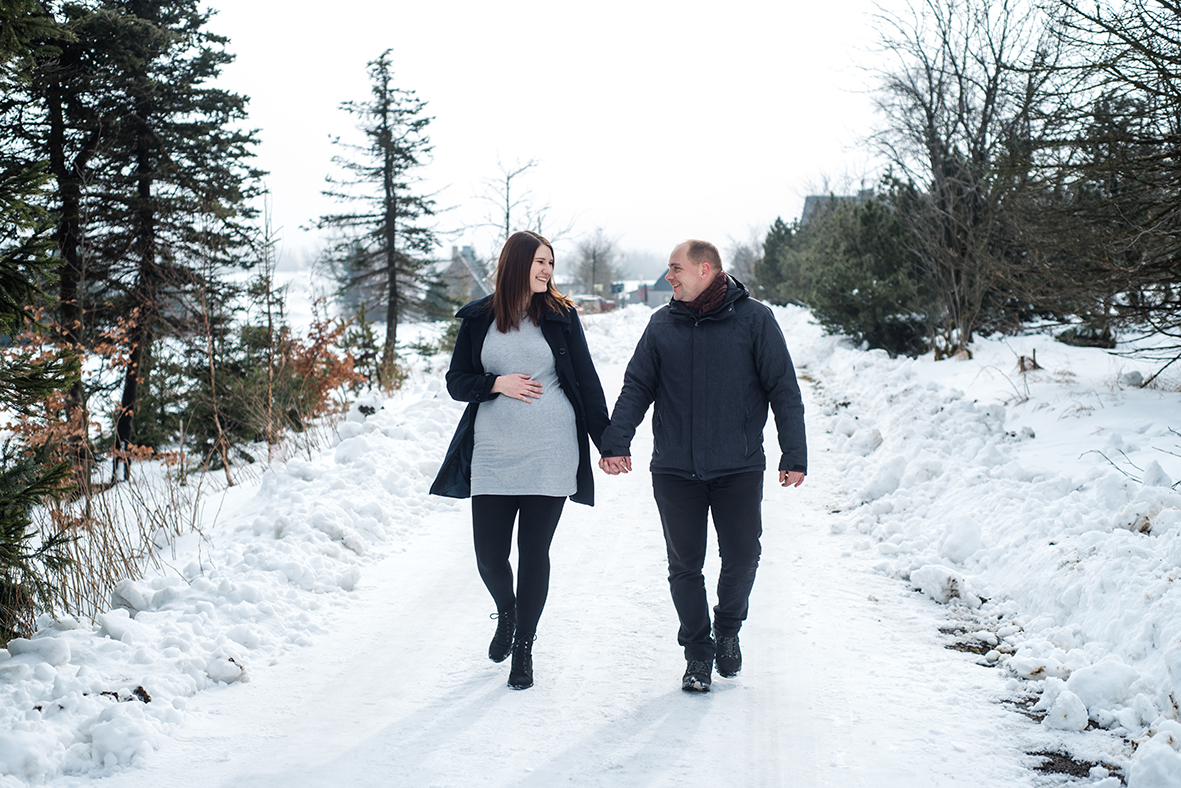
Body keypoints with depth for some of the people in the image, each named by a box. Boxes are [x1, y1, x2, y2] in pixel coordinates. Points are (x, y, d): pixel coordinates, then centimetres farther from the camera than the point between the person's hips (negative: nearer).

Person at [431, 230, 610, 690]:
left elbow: (586, 381, 5)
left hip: (551, 457, -1)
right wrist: (497, 384, -11)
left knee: (534, 554, 3)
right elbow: (456, 381, 7)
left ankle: (524, 647, 19)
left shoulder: (560, 316, 3)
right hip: (492, 458, 1)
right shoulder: (479, 319, 5)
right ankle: (506, 615, 35)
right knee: (490, 557, 2)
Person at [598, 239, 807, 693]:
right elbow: (636, 387, 7)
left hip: (739, 469, -2)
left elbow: (784, 390, -1)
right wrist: (616, 442, -7)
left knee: (742, 559, 1)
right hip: (674, 470, 2)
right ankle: (698, 653, 22)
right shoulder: (662, 325, 7)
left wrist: (794, 454, -6)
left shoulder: (754, 319, -1)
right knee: (684, 565, 6)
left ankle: (728, 629, 29)